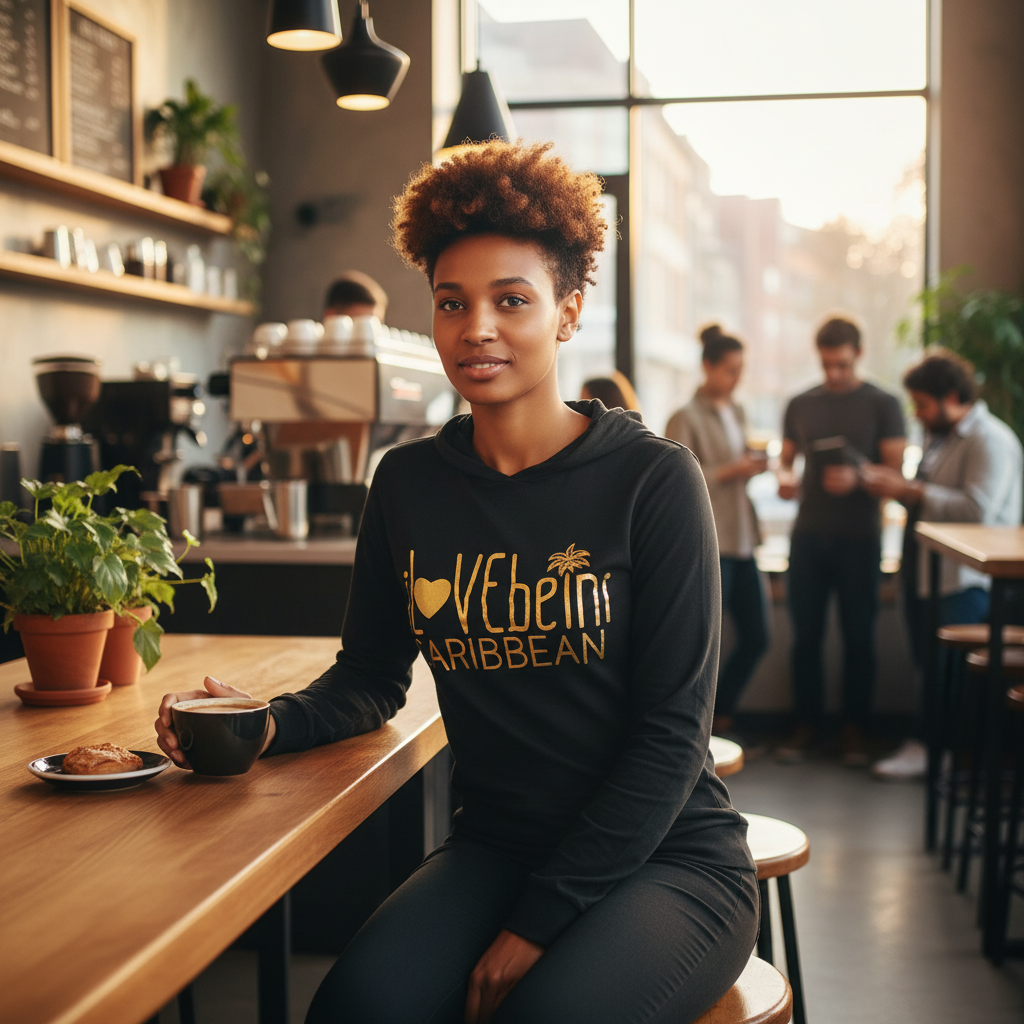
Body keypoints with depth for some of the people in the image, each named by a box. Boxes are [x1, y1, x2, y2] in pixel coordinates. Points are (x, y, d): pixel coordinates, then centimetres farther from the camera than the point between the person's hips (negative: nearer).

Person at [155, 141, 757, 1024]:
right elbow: (371, 678, 12)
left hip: (670, 858, -2)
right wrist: (272, 724, -10)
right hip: (497, 845, 3)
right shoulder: (409, 485, 4)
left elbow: (672, 730, -11)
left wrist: (541, 919, -15)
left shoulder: (652, 479, -9)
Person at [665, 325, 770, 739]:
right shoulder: (686, 418, -8)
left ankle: (719, 717, 24)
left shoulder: (736, 412, 15)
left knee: (756, 637, 9)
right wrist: (728, 472, -19)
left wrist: (753, 466, 5)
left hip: (741, 539, 8)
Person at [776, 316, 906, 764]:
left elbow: (896, 471, -4)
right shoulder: (801, 405, 11)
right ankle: (806, 723, 15)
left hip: (859, 538, -2)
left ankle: (853, 728, 13)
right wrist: (784, 479, -8)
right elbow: (785, 458, 16)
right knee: (805, 635, 5)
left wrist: (858, 478, -23)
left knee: (858, 638, 3)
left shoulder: (882, 404, 2)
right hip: (809, 535, 3)